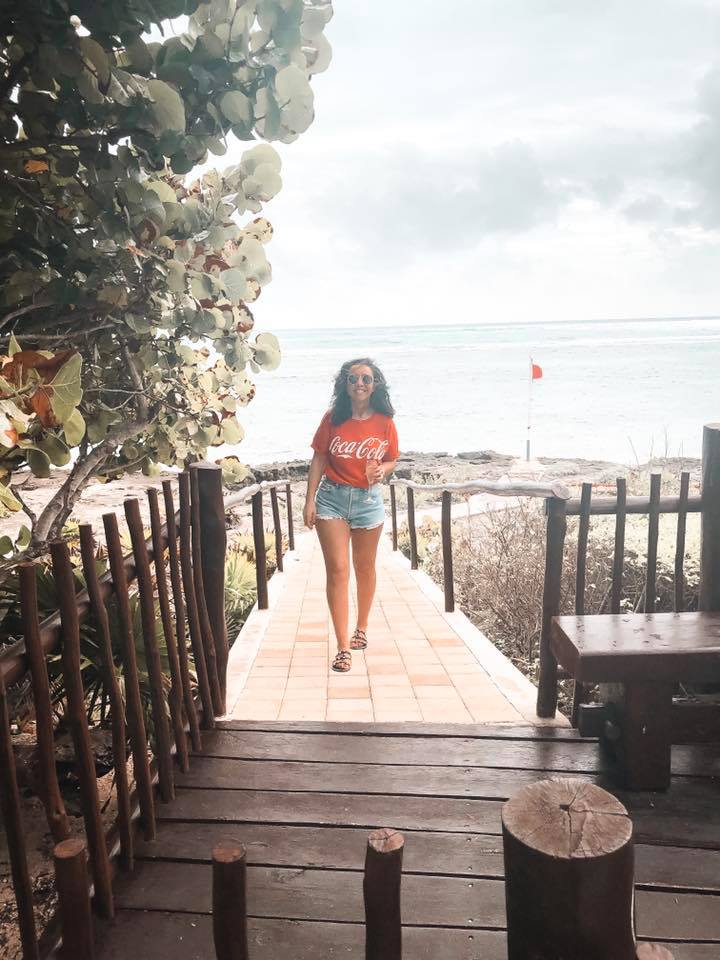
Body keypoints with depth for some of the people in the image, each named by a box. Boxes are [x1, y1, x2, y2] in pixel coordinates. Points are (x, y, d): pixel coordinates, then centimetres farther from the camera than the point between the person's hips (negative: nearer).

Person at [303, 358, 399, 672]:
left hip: (368, 499, 1)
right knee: (337, 570, -6)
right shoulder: (333, 418, -4)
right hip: (332, 498, -1)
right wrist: (309, 500, -3)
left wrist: (381, 470, -16)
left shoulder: (384, 422, -3)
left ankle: (361, 628, 38)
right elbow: (318, 459, 0)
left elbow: (392, 461, 7)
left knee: (364, 569, 14)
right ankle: (344, 647, -1)